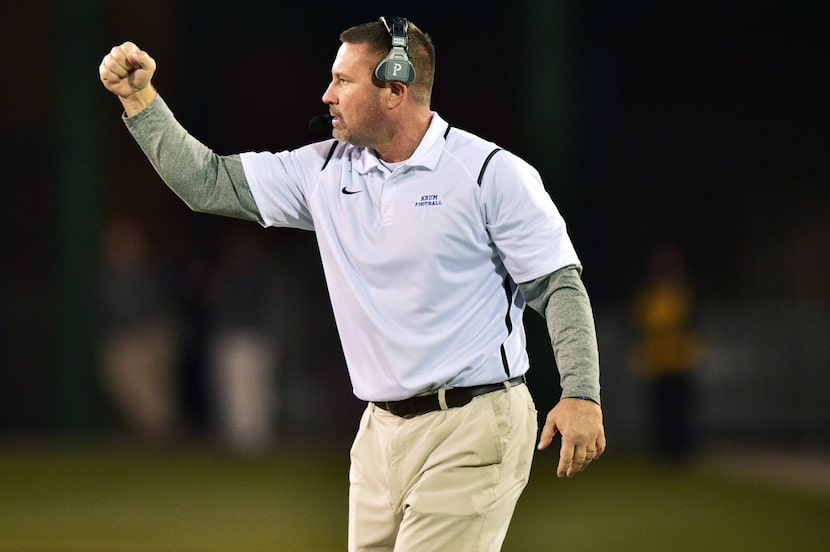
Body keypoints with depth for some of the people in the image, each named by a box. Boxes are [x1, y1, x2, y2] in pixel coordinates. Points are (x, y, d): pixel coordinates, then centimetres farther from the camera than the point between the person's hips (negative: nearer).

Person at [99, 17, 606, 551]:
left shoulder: (493, 174, -7)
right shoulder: (327, 172, 10)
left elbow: (560, 285, -7)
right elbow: (208, 182, 13)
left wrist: (581, 394, -19)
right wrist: (139, 97, 6)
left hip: (472, 429, -6)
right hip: (381, 429, 6)